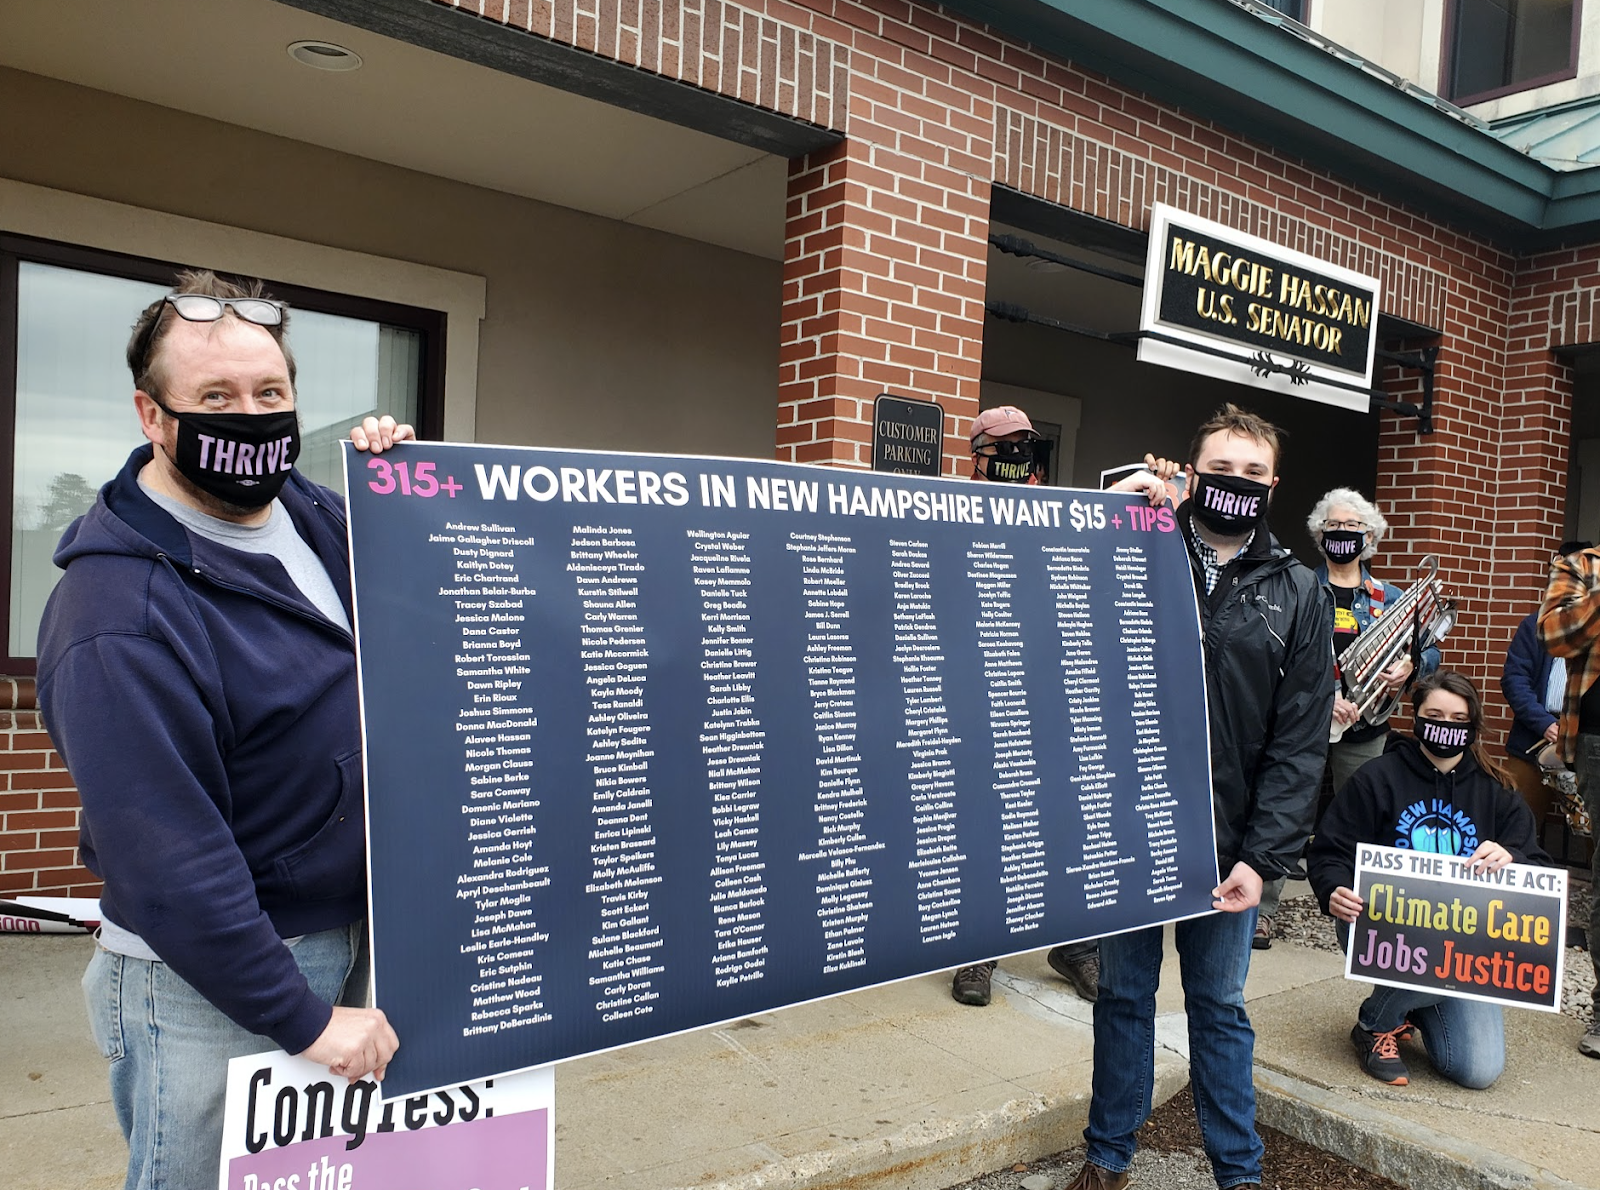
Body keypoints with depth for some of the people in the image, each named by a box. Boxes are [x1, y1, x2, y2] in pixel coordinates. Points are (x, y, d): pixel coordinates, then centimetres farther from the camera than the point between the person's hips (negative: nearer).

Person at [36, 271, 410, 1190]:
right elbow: (170, 861, -25)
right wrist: (302, 1017, -19)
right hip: (210, 977, -7)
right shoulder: (119, 614, -25)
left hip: (349, 938, 8)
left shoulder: (310, 511, -1)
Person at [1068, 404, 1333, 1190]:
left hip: (1226, 842, 0)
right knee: (1124, 994, 14)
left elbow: (1300, 743, -2)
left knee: (1220, 1006, 14)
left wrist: (1262, 856, -9)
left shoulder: (1296, 595, 2)